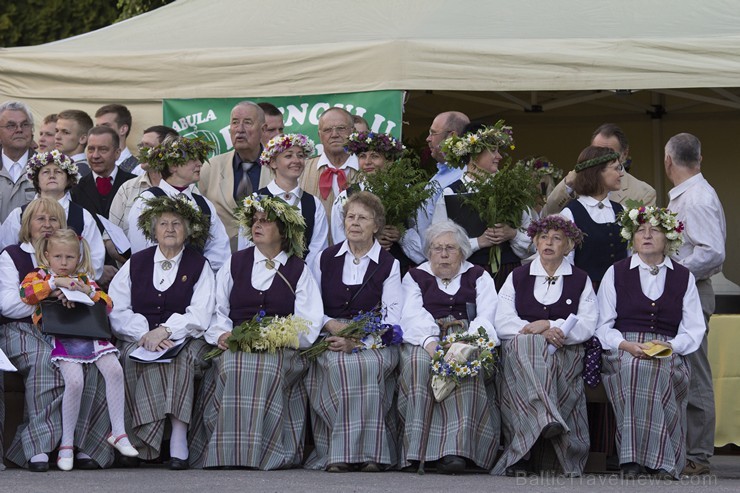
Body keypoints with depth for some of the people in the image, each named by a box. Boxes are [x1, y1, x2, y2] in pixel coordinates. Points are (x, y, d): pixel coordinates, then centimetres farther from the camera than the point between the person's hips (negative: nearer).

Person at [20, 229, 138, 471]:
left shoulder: (83, 279, 22)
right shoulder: (39, 275, 12)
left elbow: (107, 304, 13)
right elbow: (26, 292, -11)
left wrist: (89, 291, -4)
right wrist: (56, 282, -14)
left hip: (90, 333, 4)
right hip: (61, 338, -4)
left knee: (114, 369, -20)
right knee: (75, 380, -27)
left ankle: (118, 432, -10)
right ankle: (67, 444, -15)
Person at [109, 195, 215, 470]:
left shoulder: (199, 267, 9)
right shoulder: (135, 264, 15)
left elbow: (200, 315, -4)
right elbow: (116, 311, 5)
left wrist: (165, 331, -19)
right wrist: (143, 334, -13)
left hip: (183, 341, -1)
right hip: (138, 340, 2)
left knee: (179, 357, -35)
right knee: (135, 357, -33)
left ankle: (178, 445, -39)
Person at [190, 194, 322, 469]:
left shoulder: (299, 271, 14)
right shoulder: (235, 264, 21)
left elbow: (309, 323, 3)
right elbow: (216, 309, 12)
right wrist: (222, 334, -10)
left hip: (283, 348, -1)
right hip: (236, 346, 1)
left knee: (270, 369, -35)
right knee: (232, 368, -33)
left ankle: (265, 452, -31)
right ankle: (228, 452, -33)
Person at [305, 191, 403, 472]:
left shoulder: (389, 265, 11)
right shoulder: (325, 259, 17)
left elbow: (392, 317, -1)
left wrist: (357, 340, -17)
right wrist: (331, 325, -11)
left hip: (374, 342, -1)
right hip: (329, 335, 1)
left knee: (371, 364, -36)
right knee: (339, 365, -34)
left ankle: (371, 452, -34)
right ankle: (339, 453, -35)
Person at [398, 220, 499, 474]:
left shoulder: (478, 277, 20)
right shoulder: (415, 277, 20)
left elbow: (487, 316, 3)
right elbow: (413, 315, 1)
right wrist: (430, 342, -21)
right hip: (424, 340, 0)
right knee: (418, 363, -36)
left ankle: (453, 451, -45)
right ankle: (416, 449, -39)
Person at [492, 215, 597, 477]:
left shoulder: (580, 280, 17)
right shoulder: (517, 278, 18)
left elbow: (587, 325, 2)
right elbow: (502, 322, 5)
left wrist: (549, 325, -12)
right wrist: (538, 332, -11)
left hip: (565, 352, 0)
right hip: (520, 350, 0)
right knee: (526, 343, -37)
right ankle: (549, 422, -54)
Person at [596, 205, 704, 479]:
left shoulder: (684, 278, 18)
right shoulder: (616, 273, 16)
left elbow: (694, 330, 10)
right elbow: (602, 325, 9)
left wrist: (671, 346, -12)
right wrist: (625, 345, -11)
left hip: (669, 354, 0)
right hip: (623, 353, 0)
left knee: (658, 371, -37)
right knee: (632, 367, -37)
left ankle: (662, 461, -35)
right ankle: (631, 459, -38)